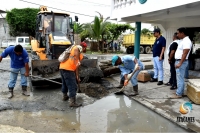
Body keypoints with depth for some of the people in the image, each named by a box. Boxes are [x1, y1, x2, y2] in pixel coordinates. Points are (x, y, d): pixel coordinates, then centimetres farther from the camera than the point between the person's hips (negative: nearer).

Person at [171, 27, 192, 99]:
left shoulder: (186, 41, -18)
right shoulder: (183, 40, 14)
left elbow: (185, 54, -24)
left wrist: (180, 63, -27)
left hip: (181, 62, -11)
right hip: (178, 61, 11)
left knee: (180, 78, -6)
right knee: (180, 78, 15)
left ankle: (179, 94, 0)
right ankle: (180, 92, 24)